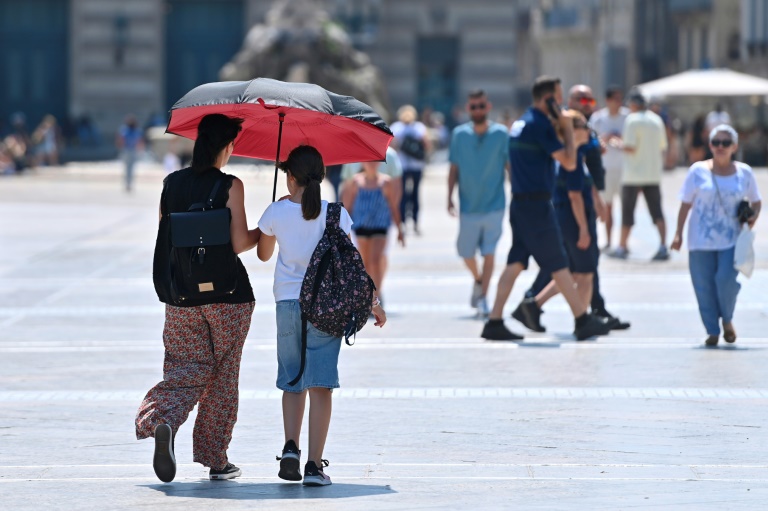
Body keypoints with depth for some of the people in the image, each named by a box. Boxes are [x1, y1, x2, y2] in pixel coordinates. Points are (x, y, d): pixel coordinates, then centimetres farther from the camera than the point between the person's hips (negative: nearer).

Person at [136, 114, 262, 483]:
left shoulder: (172, 183, 4)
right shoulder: (230, 186, -11)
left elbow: (166, 236, 11)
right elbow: (239, 243, -14)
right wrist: (266, 232, 3)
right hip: (226, 293, -4)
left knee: (188, 369, 10)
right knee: (223, 376, 8)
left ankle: (161, 420, -19)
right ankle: (215, 459, 12)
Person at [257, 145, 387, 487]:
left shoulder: (277, 213, -2)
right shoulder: (335, 214, -5)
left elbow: (263, 254, 16)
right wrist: (372, 301, 3)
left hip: (288, 303, 1)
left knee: (292, 382, 15)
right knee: (320, 385, -1)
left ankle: (291, 446, -5)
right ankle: (314, 465, -7)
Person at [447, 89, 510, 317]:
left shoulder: (500, 133, -5)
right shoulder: (459, 134, -1)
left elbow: (510, 165, -1)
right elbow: (454, 168, 5)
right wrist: (449, 198, 0)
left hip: (494, 206, -2)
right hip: (468, 206, 2)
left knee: (489, 253, -7)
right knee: (466, 252, 12)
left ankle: (482, 298, 0)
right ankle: (478, 280, 40)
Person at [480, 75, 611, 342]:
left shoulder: (521, 122, 14)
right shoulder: (540, 125, -15)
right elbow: (569, 162, -15)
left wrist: (558, 127, 15)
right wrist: (568, 129, -5)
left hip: (520, 202, 9)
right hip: (537, 204, -9)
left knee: (515, 262, 7)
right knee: (558, 264, -3)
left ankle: (494, 322, 3)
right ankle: (583, 320, 3)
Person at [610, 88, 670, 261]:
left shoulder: (632, 120, -11)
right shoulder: (657, 120, 7)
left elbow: (630, 147, -17)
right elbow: (662, 147, 12)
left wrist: (619, 144, 1)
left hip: (634, 174, -5)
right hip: (654, 174, 5)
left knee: (627, 211, 7)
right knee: (657, 211, 3)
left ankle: (622, 247, 15)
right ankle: (663, 245, -11)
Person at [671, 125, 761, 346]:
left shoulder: (744, 172, 4)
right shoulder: (698, 171, 0)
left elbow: (756, 201, 16)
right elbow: (686, 204, 3)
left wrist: (753, 217, -5)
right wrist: (678, 233, -2)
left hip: (732, 239, 0)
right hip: (701, 239, 0)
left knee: (726, 279, -16)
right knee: (704, 286, -1)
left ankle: (727, 320, 11)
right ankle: (712, 331, 14)